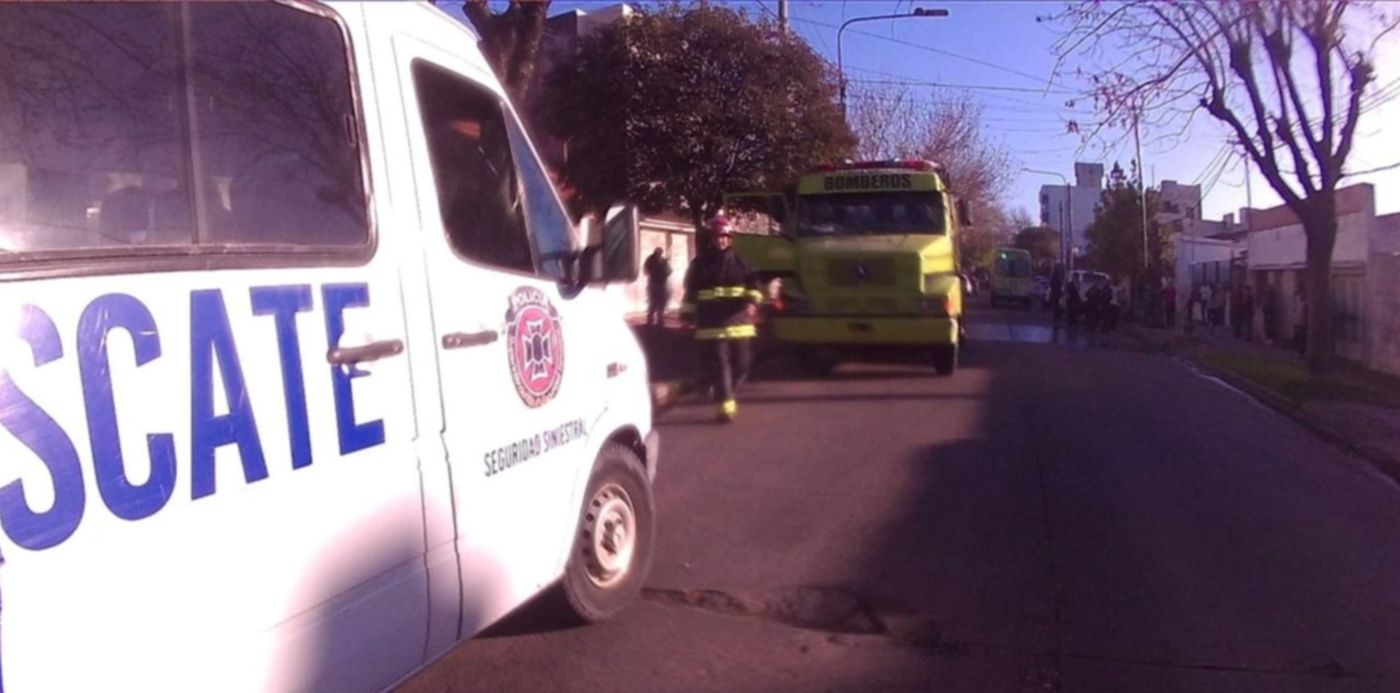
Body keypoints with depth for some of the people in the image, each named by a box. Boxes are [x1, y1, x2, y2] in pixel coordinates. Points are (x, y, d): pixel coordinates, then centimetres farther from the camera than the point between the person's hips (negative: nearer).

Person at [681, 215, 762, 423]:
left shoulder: (739, 261, 9)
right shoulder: (701, 263, 5)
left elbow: (752, 283, 2)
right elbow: (690, 291, 11)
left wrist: (752, 301, -16)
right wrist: (687, 314, 11)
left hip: (738, 321, 2)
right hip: (712, 323, -2)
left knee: (741, 362, 5)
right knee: (719, 363, -8)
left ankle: (724, 392, 31)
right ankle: (727, 404, -6)